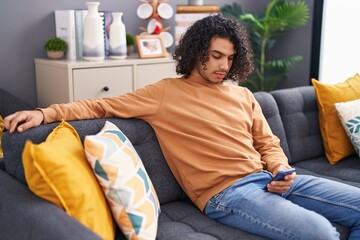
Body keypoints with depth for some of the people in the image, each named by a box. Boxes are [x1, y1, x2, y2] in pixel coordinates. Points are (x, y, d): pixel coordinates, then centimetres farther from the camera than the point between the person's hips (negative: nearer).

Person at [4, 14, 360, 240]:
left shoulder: (242, 94, 18)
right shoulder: (165, 94, 3)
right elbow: (104, 105, 1)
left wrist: (282, 171, -1)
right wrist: (46, 112, -11)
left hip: (267, 179, 7)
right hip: (226, 194, -7)